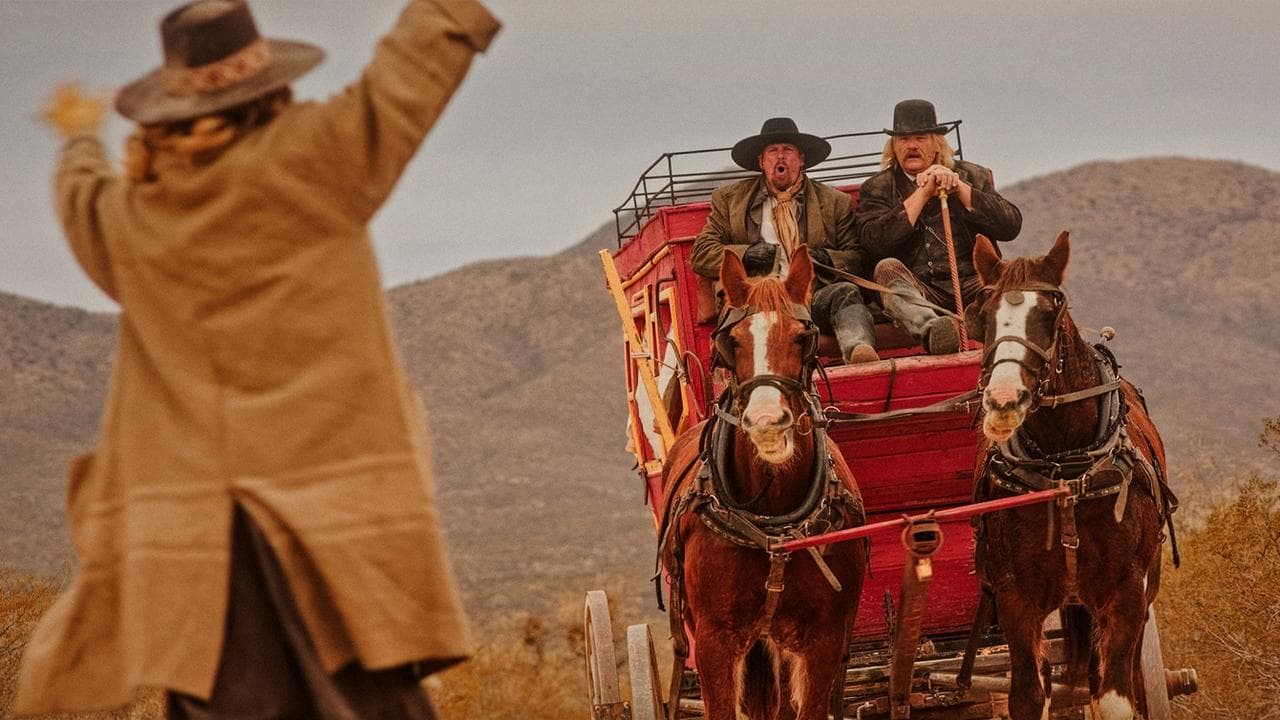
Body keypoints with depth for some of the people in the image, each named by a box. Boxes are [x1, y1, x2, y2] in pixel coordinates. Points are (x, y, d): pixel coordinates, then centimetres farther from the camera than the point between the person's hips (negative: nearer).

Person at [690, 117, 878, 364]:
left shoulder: (835, 202, 24)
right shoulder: (729, 199, 24)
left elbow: (858, 258, 17)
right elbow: (700, 255, 16)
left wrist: (828, 259, -6)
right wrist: (746, 254, -3)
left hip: (815, 298, 1)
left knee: (845, 292, -33)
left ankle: (858, 349, -61)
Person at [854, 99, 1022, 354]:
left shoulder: (972, 176, 18)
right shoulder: (877, 188, 14)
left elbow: (1011, 227, 4)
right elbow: (873, 241, -6)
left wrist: (959, 188, -2)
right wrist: (923, 193, -4)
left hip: (971, 286, 2)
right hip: (918, 293, -1)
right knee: (887, 268, -30)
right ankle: (930, 329, -55)